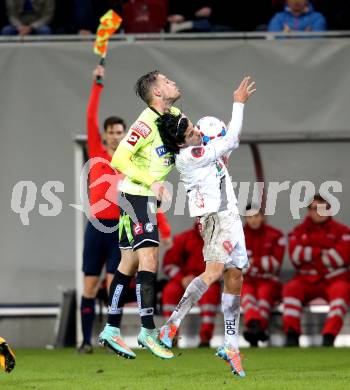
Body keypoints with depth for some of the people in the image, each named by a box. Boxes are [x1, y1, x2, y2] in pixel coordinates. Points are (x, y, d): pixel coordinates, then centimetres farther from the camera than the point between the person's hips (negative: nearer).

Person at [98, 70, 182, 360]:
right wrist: (152, 182, -26)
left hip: (147, 198, 9)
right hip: (136, 196, -9)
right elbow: (119, 160, -22)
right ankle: (148, 331, -14)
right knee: (149, 259, -14)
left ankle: (111, 330, 14)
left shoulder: (175, 116, 5)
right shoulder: (147, 123, -19)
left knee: (129, 264, 10)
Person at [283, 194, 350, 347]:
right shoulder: (299, 231, 12)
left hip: (334, 279, -2)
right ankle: (291, 335, -36)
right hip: (306, 281, 2)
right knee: (291, 288, -27)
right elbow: (295, 255, -5)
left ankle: (329, 336, -46)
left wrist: (310, 256, -6)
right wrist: (324, 253, -10)